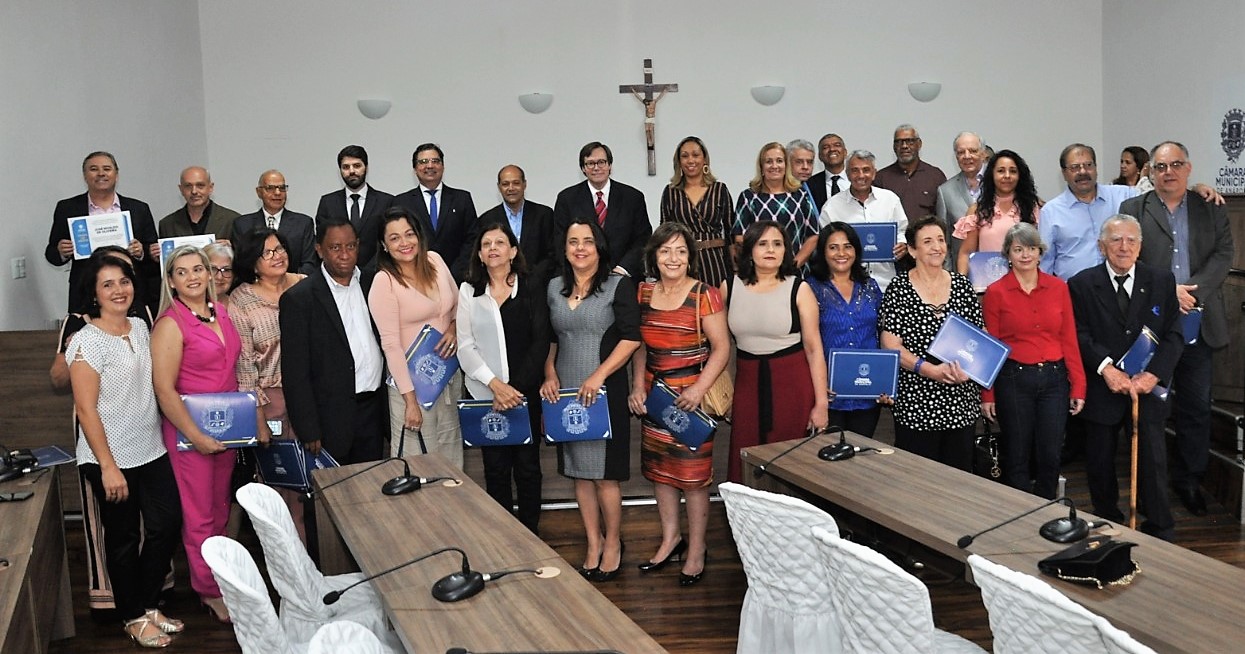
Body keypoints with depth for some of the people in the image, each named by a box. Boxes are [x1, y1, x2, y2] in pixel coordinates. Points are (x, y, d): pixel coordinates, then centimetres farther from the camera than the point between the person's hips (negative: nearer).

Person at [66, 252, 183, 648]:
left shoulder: (141, 327, 5)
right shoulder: (87, 341, -16)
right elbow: (86, 410, -17)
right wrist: (108, 467, -18)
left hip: (151, 451, 6)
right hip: (111, 459, -6)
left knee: (167, 525, 10)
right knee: (124, 538, 8)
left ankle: (149, 605, 29)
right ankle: (134, 618, 26)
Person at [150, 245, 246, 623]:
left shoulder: (220, 313, 5)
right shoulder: (170, 325, -15)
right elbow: (164, 390, -17)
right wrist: (196, 436, -18)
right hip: (189, 429, -6)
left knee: (221, 507, 17)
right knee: (200, 515, 5)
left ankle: (220, 574, 31)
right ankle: (209, 590, 18)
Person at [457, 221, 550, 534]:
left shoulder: (532, 287, 0)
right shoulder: (468, 291, 5)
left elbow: (540, 342, -6)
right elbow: (466, 346, 0)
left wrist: (515, 387, -14)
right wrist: (495, 385, -12)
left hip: (526, 392, -1)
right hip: (485, 394, 1)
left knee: (527, 467, 6)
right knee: (496, 469, 7)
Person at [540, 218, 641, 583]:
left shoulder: (618, 285, -4)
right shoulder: (554, 288, 10)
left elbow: (631, 338, -10)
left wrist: (599, 375, -17)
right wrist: (550, 374, 2)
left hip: (604, 392, -5)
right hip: (565, 393, 5)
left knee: (605, 474, -1)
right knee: (579, 472, 10)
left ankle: (612, 542, 18)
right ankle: (593, 544, 22)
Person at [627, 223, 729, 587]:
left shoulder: (704, 295, -8)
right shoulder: (643, 294, 7)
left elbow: (722, 348, -10)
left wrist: (699, 388, -20)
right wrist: (638, 387, 4)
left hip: (692, 395, -5)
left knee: (693, 474, 1)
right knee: (658, 469, 12)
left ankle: (696, 550, 14)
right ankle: (670, 539, 28)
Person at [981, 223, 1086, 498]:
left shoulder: (1058, 288, 5)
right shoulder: (996, 292, -2)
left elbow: (1069, 340, 6)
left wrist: (1078, 386, 1)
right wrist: (987, 395, -3)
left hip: (1053, 378, 2)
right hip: (1013, 380, -2)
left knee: (1050, 457, 6)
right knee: (1016, 459, 6)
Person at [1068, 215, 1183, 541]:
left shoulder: (1162, 281, 3)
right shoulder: (1082, 284, -2)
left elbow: (1174, 335, 0)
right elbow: (1080, 336, -7)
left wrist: (1153, 374, -13)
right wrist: (1105, 368, -21)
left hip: (1148, 388, 0)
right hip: (1102, 389, 0)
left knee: (1153, 459, 2)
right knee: (1100, 462, 11)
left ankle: (1160, 532, 16)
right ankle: (1108, 524, 28)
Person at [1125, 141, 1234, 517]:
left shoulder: (1211, 210, 11)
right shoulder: (1132, 210, 3)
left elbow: (1224, 254, 1)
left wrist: (1193, 292, -14)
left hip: (1199, 325, 2)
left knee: (1196, 406, 8)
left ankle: (1188, 479, 21)